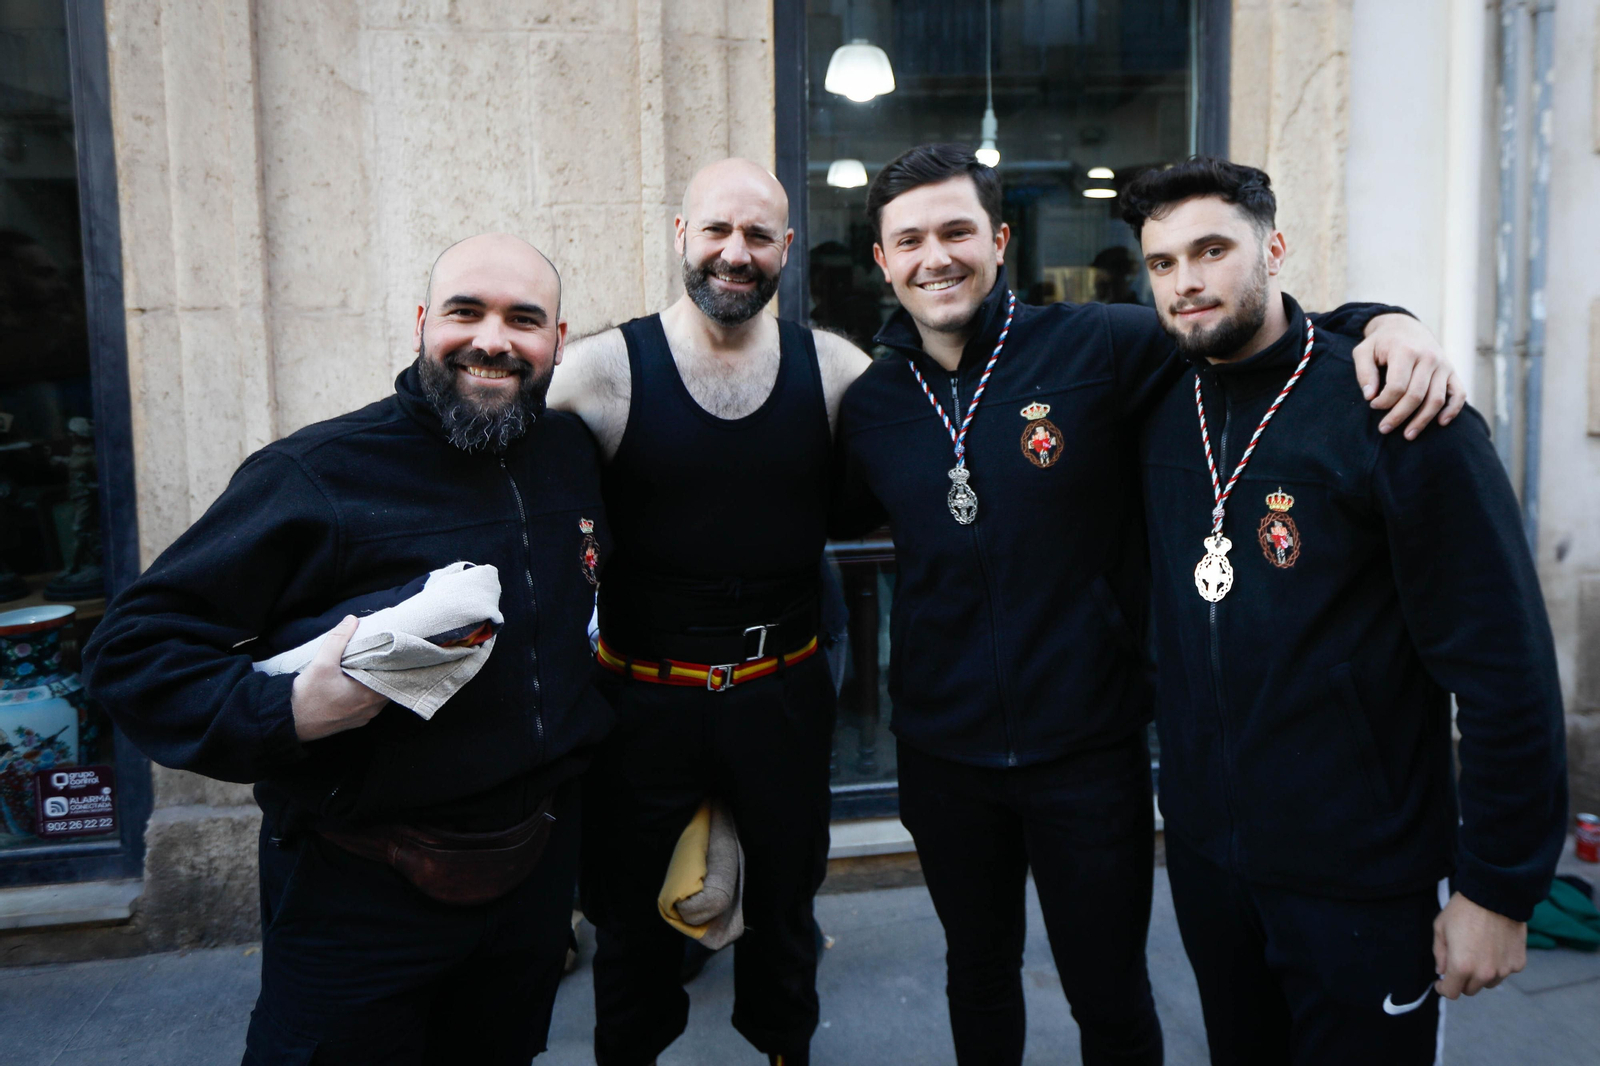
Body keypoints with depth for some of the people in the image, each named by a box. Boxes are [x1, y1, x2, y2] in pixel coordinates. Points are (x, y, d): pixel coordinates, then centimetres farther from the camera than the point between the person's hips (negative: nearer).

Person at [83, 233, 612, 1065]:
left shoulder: (573, 454, 2)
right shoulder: (315, 475, -17)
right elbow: (133, 645, -17)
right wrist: (290, 710, -31)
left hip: (537, 872, 6)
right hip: (361, 899, -5)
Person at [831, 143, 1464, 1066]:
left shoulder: (1097, 348, -11)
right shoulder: (871, 404, -1)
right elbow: (838, 516, 15)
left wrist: (1383, 322, -22)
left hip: (1087, 748, -2)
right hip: (944, 754, 3)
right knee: (979, 973, 24)